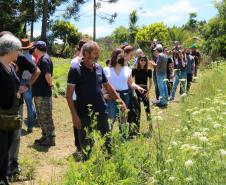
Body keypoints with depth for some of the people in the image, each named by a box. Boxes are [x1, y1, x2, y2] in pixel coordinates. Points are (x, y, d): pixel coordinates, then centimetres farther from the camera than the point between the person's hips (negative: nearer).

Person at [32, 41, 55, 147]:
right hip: (39, 93, 10)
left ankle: (50, 139, 8)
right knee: (41, 117, 18)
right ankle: (45, 137, 28)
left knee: (45, 117, -1)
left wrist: (50, 84, -10)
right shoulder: (43, 59, 13)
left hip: (43, 94, -10)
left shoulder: (44, 60, -17)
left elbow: (48, 76, -26)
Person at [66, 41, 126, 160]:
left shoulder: (99, 67, 7)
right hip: (85, 115, -5)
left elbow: (107, 87, 18)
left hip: (102, 113, 5)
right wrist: (74, 115, -15)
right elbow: (69, 95, -10)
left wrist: (119, 100, 8)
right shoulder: (75, 70, -8)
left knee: (107, 143, 13)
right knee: (86, 147, 7)